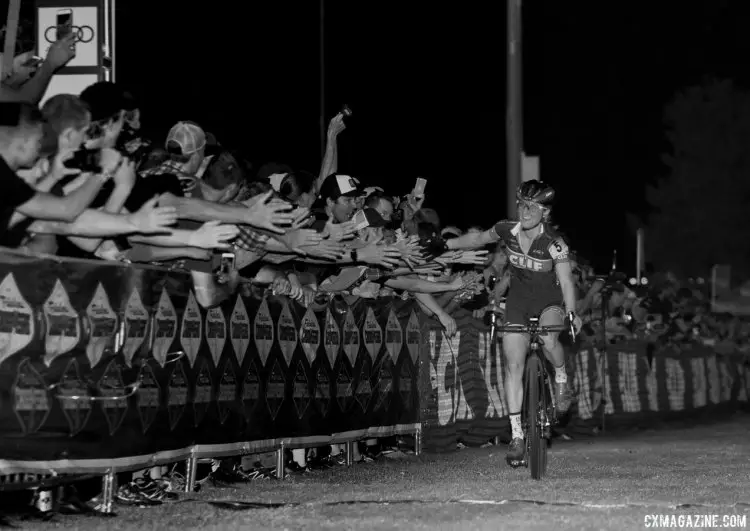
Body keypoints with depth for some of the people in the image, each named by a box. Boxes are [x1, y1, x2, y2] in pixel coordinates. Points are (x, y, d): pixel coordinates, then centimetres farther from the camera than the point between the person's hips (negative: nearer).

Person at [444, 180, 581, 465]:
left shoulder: (553, 244, -22)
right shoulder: (507, 231, -11)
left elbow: (566, 281, -28)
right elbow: (479, 238, 8)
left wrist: (572, 313, -42)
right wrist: (444, 245, 4)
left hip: (549, 301, -3)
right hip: (518, 302, 3)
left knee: (548, 338, -36)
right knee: (513, 365, -6)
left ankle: (561, 377, -3)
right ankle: (517, 434, 0)